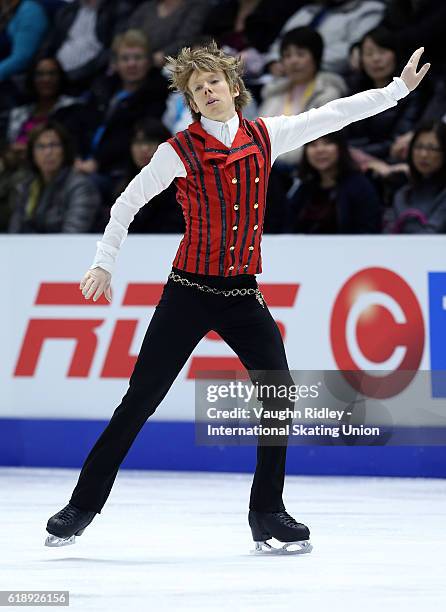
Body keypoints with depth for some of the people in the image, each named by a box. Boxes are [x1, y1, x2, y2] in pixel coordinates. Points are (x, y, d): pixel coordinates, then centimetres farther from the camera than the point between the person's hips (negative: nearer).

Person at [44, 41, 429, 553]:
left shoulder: (265, 137, 4)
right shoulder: (180, 150, -5)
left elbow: (332, 116, 8)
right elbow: (128, 202, 2)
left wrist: (399, 88, 10)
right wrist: (104, 263, 0)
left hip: (242, 294, 3)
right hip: (189, 290, -3)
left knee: (279, 395, -7)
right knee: (140, 400, -4)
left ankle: (267, 514, 8)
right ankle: (83, 505, 5)